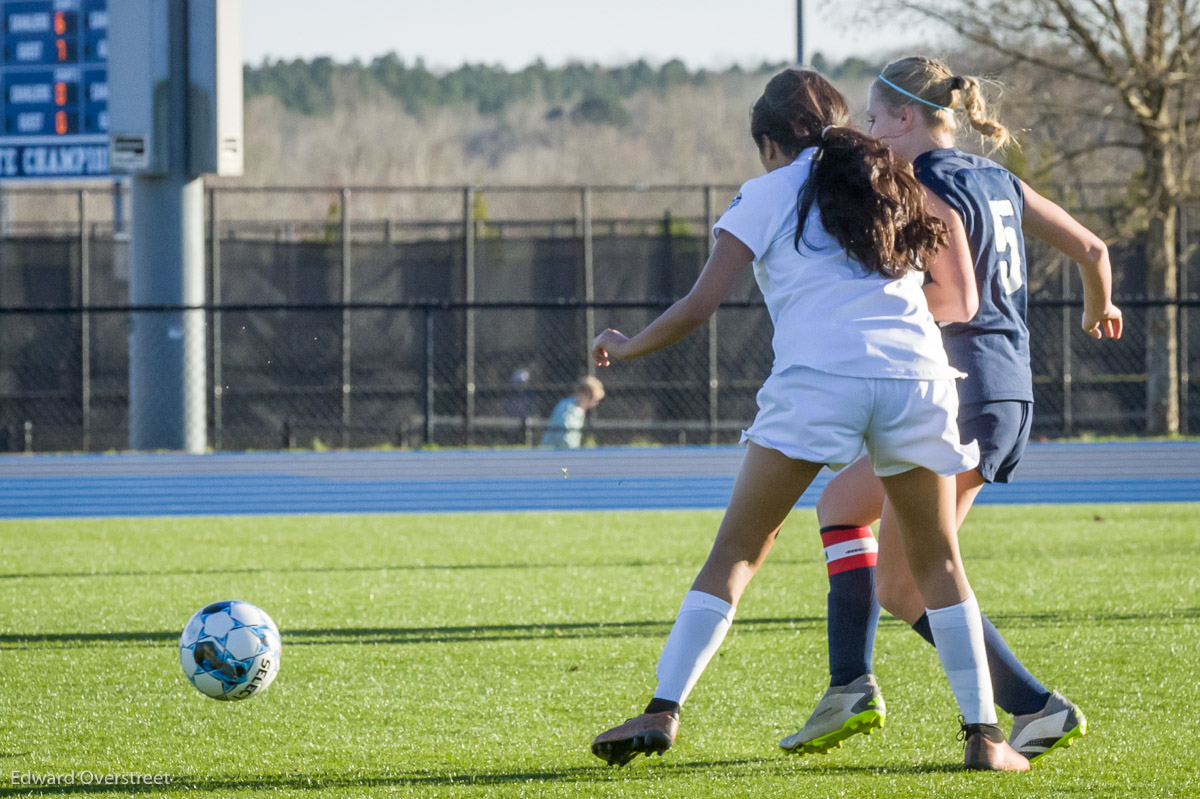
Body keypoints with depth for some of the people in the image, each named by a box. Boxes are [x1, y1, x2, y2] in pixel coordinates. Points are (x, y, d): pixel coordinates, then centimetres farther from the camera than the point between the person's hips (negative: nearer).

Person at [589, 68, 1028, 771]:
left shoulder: (767, 194, 13)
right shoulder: (893, 182, 24)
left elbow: (700, 305, 6)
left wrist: (624, 349, 21)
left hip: (817, 375, -3)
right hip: (918, 375, 3)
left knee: (735, 553, 4)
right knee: (938, 563, 16)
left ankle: (664, 710, -6)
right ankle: (983, 734, 7)